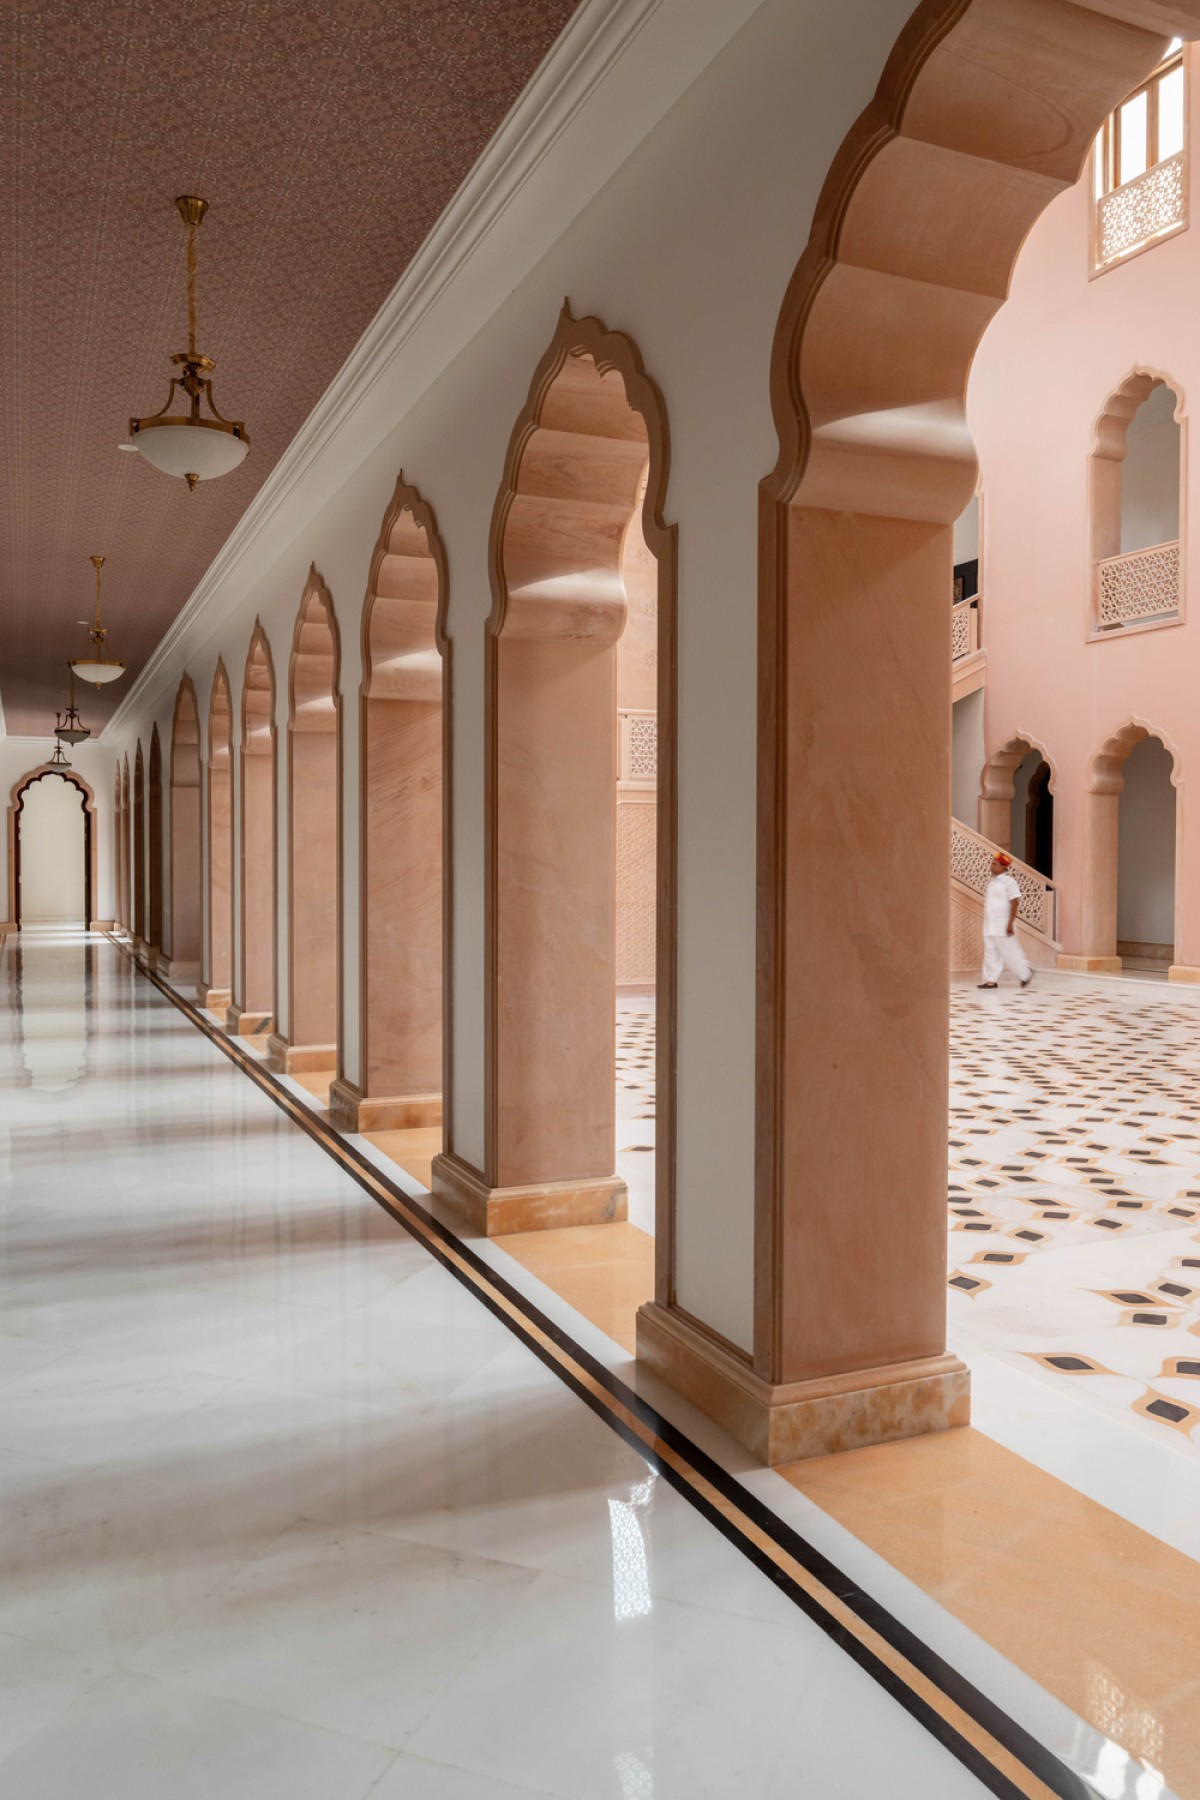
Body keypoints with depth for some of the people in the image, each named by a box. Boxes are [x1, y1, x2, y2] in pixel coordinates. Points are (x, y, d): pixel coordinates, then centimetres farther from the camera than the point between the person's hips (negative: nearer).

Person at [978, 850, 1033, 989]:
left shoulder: (1009, 881, -11)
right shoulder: (993, 881, 13)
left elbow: (1015, 903, -15)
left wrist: (1010, 923, -20)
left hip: (1003, 924, -8)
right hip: (990, 925, 8)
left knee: (1009, 952, -2)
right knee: (991, 953, 6)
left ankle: (1025, 973, 14)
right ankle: (991, 980, 8)